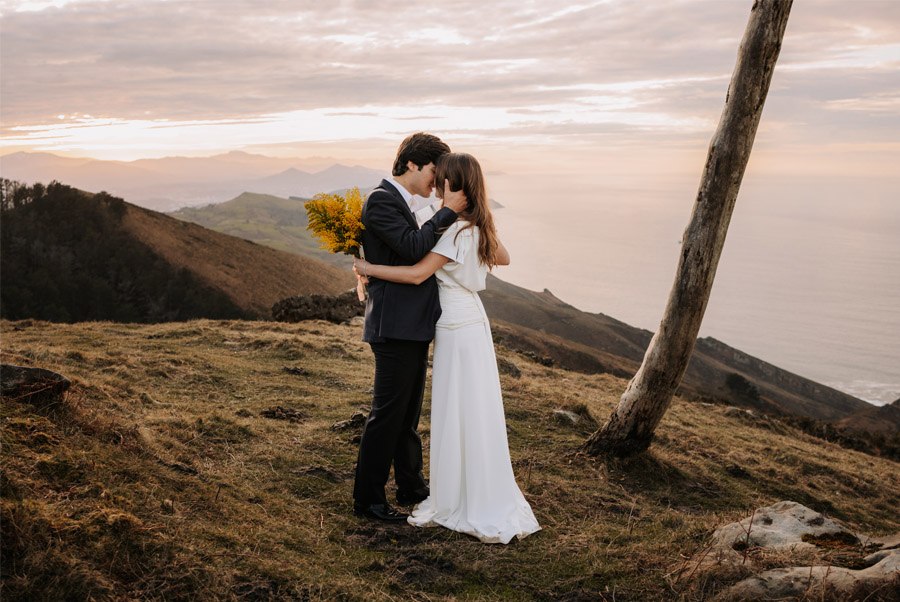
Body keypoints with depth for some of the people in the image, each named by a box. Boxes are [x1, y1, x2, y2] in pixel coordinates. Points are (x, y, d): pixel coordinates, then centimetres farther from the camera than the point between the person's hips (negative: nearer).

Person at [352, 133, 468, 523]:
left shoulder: (397, 201, 17)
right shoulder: (381, 200, -13)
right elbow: (413, 247, -24)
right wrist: (448, 211, -17)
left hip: (412, 327, 10)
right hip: (396, 326, -10)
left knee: (408, 412, 19)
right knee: (387, 414, -2)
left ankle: (411, 486, 33)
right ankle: (367, 499, 11)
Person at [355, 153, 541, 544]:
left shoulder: (458, 231, -19)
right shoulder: (477, 227, 8)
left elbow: (418, 274, -25)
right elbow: (503, 258, 24)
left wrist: (370, 269, -16)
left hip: (459, 331, -9)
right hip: (466, 323, 9)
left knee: (466, 416, -1)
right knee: (455, 415, 15)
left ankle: (487, 511, 8)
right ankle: (455, 499, 26)